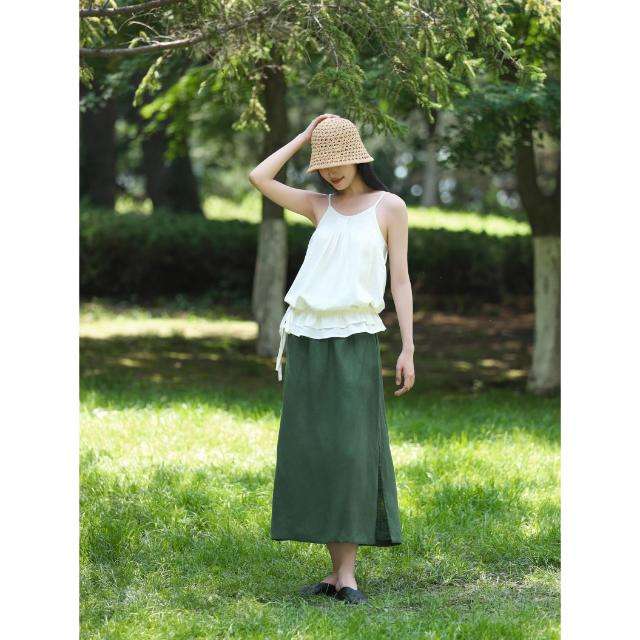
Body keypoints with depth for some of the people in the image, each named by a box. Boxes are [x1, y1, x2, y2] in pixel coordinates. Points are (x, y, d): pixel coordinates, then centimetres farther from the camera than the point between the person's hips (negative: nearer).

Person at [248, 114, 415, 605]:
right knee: (313, 456, 1)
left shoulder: (389, 206, 3)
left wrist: (408, 349, -5)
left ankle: (347, 575, -9)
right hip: (308, 342, 4)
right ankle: (337, 572, 6)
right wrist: (304, 136, 9)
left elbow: (401, 280, 0)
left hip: (355, 343, -4)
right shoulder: (320, 206, 14)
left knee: (349, 451, -9)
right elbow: (259, 178, 5)